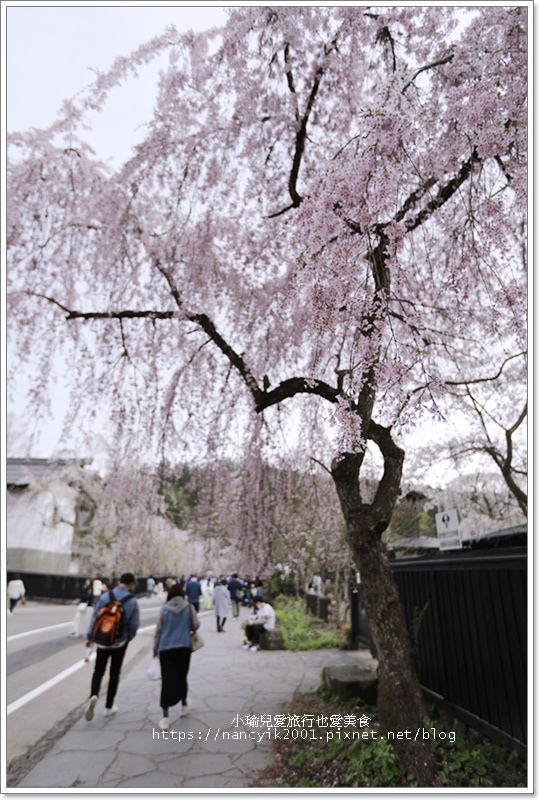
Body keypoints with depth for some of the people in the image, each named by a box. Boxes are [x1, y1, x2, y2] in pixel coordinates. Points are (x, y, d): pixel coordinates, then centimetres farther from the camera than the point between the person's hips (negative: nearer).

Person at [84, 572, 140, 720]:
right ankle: (109, 706, 22)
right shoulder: (132, 601, -12)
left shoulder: (104, 597, -8)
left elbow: (95, 618, -5)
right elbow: (134, 624, -9)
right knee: (114, 673, 14)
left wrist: (90, 636, 8)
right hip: (120, 642, -1)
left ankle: (94, 695, -12)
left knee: (98, 671, 14)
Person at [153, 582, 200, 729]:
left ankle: (165, 716, -6)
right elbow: (196, 625, -5)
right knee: (182, 677, 20)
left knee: (167, 681, 1)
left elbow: (158, 630, 3)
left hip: (165, 649, 0)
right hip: (184, 647, 1)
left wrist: (155, 649, 13)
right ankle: (183, 704, 36)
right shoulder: (188, 607, -2)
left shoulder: (164, 609, -1)